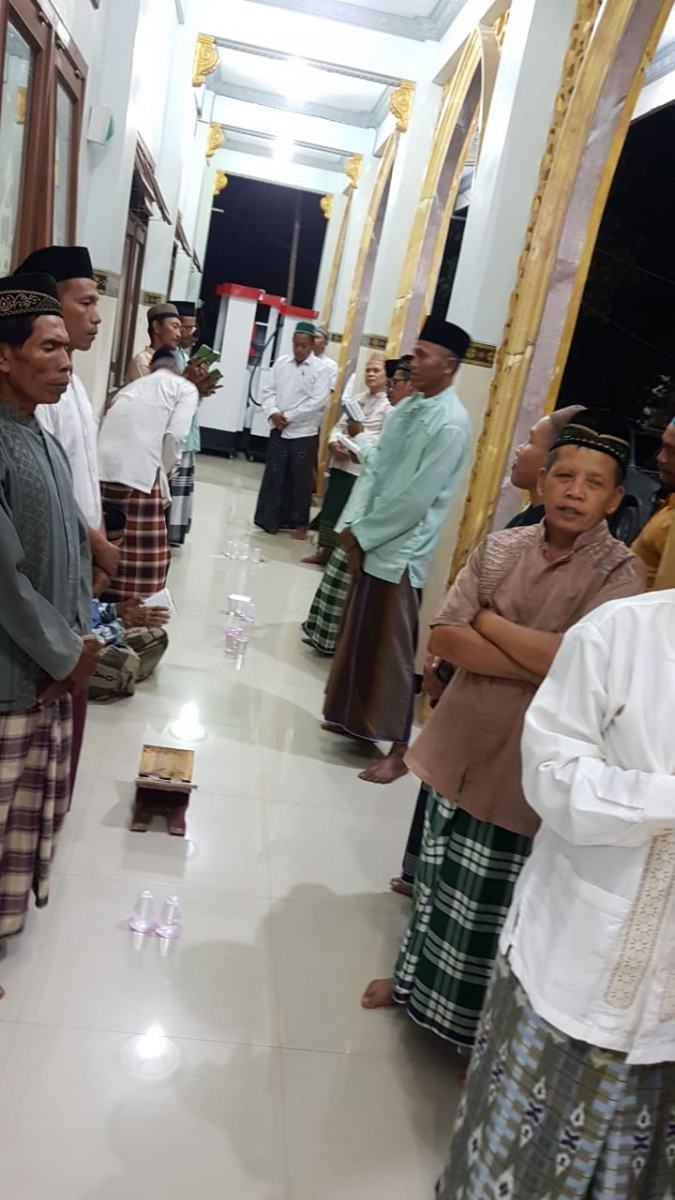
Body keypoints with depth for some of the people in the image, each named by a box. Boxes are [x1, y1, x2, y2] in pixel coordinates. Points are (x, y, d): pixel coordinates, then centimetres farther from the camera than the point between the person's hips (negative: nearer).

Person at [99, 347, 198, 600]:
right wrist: (166, 471, 12)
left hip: (101, 467, 6)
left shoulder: (132, 385, 29)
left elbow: (108, 425, 22)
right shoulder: (185, 388, 14)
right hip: (138, 471, -6)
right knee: (144, 551, 5)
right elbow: (175, 435, -3)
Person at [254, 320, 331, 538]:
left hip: (304, 433, -4)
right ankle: (270, 519, 16)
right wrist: (273, 412, -13)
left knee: (300, 479, 4)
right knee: (274, 476, 7)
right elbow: (268, 389, 6)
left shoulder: (320, 369, -6)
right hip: (279, 430, 4)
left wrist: (289, 417, -15)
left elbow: (318, 401, -14)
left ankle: (299, 523, 16)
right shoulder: (281, 362, 8)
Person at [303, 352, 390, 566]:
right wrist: (334, 442, -6)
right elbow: (339, 425, 14)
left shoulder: (391, 405, -8)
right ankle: (325, 551, 27)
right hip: (340, 463, 7)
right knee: (331, 508, 13)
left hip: (363, 469, -7)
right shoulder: (357, 398, 16)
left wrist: (361, 434, -26)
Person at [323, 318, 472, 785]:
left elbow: (416, 498, -19)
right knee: (359, 640, 18)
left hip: (401, 550, -8)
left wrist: (363, 535, -12)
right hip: (371, 541, 8)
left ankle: (399, 751, 13)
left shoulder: (451, 423, -16)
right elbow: (376, 470, 11)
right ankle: (356, 719, 35)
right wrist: (353, 525, 0)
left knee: (392, 651, 0)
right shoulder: (407, 406, 9)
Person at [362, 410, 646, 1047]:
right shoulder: (500, 546, -2)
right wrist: (541, 664, -19)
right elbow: (444, 638, -9)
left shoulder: (621, 573, -13)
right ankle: (418, 976, 49)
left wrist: (488, 622, -15)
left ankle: (472, 1022, 40)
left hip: (528, 770, -4)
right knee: (439, 875, 23)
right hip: (460, 745, 4)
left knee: (493, 904, 13)